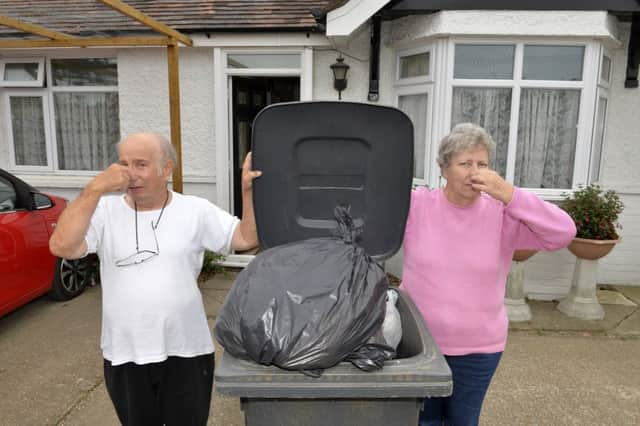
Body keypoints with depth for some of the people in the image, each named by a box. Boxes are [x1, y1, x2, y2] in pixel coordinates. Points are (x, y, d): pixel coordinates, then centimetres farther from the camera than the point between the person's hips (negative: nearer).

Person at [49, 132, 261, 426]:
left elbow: (247, 239, -8)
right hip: (124, 354, 1)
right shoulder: (106, 211, -4)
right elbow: (61, 247, -19)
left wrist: (248, 190, -18)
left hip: (186, 351, -1)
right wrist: (95, 189, -22)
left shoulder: (196, 210, -4)